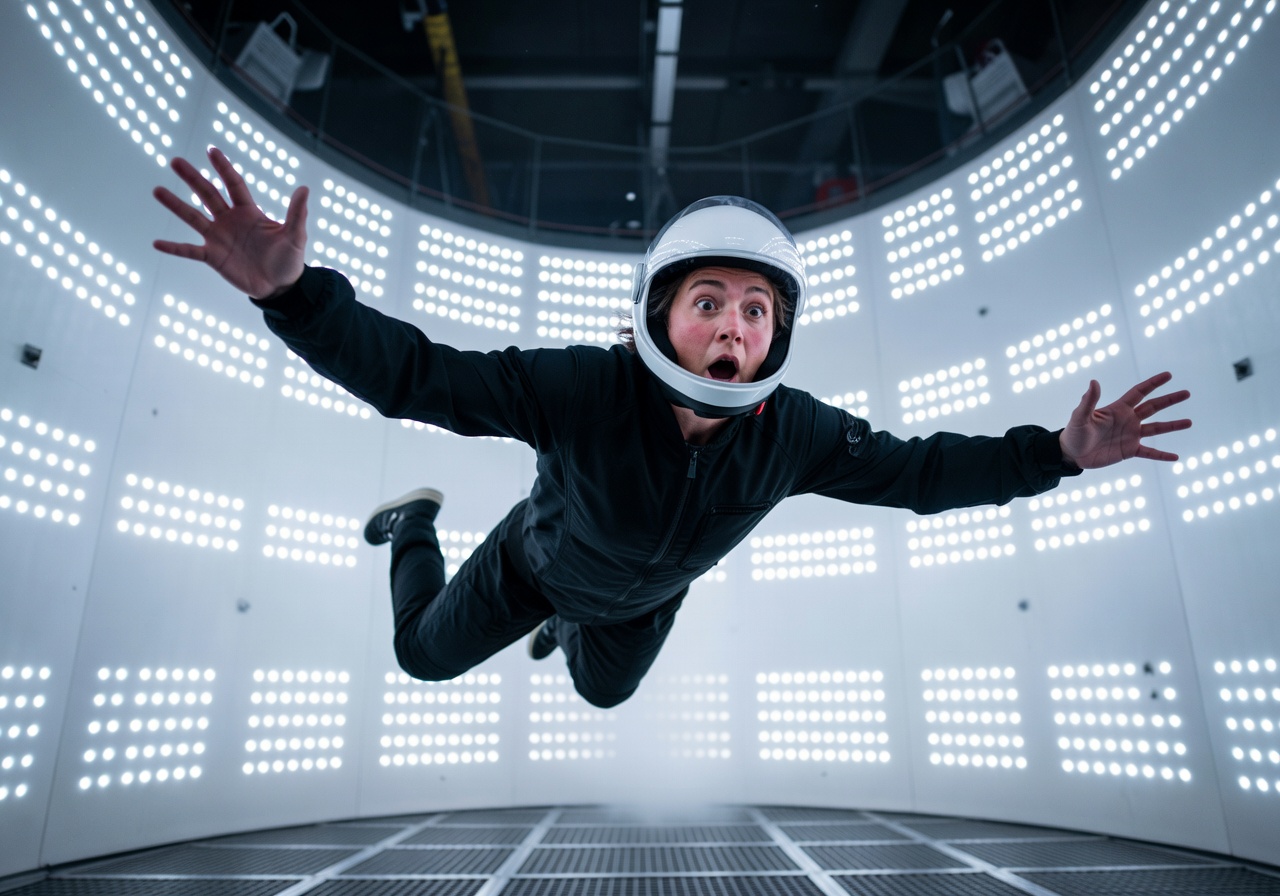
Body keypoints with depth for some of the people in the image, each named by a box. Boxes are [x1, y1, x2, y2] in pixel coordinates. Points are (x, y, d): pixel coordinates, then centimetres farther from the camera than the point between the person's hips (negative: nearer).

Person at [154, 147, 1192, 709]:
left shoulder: (794, 432, -32)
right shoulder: (585, 386, -43)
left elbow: (916, 471, -19)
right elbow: (418, 374, -44)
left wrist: (1054, 453, -25)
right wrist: (294, 292, -59)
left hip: (645, 598, 3)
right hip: (536, 559, -3)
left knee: (605, 691, 34)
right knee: (426, 653, 22)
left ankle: (570, 631, 69)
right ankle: (418, 527, 48)